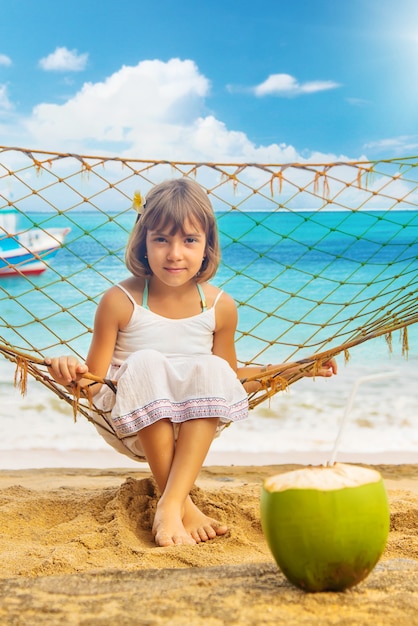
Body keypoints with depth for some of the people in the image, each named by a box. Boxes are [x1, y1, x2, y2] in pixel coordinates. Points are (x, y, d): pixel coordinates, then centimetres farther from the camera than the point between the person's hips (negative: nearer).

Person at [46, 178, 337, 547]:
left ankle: (171, 504, -36)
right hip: (132, 427, -1)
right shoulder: (120, 302, -9)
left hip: (195, 428, 2)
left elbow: (231, 378, 13)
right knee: (146, 364, -31)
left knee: (211, 368, -28)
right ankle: (184, 505, -27)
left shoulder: (220, 307, -1)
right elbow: (95, 382, -6)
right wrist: (74, 373, -29)